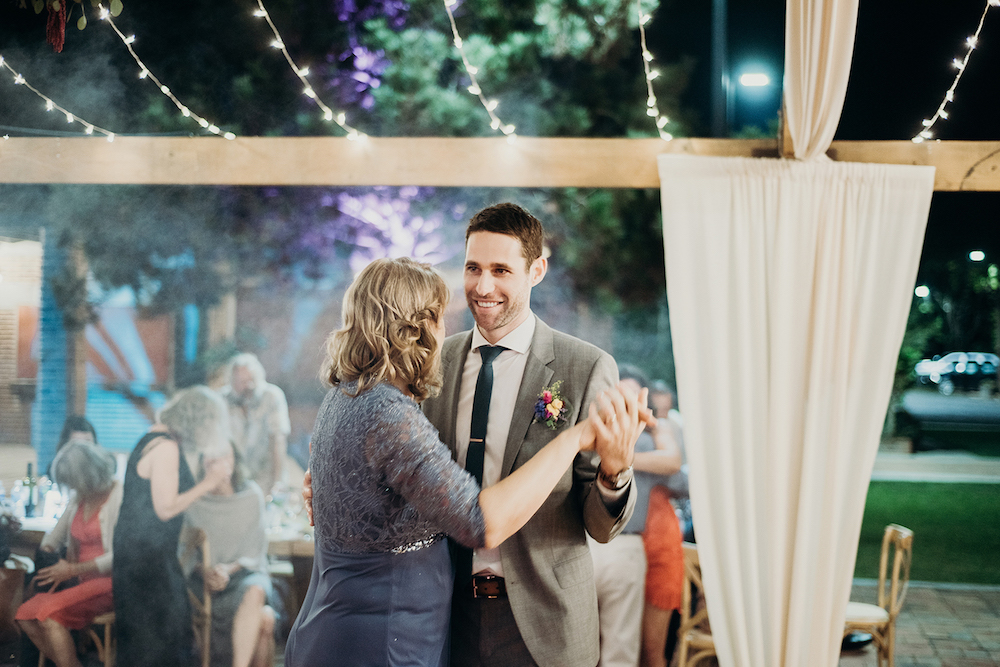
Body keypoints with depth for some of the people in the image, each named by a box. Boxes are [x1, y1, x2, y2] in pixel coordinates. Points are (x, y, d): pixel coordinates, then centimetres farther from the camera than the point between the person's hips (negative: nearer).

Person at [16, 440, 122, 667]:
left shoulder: (119, 497, -12)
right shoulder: (77, 498, 14)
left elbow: (119, 556, -18)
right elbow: (55, 536, 24)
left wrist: (73, 569, -17)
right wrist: (45, 554, 1)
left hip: (109, 581, -8)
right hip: (80, 580, 8)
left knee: (49, 614, -28)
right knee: (25, 616, -12)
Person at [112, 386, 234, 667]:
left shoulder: (158, 438, 11)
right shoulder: (166, 447, -19)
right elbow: (166, 508, -22)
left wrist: (207, 476, 15)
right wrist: (208, 482, -15)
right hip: (146, 553, -10)